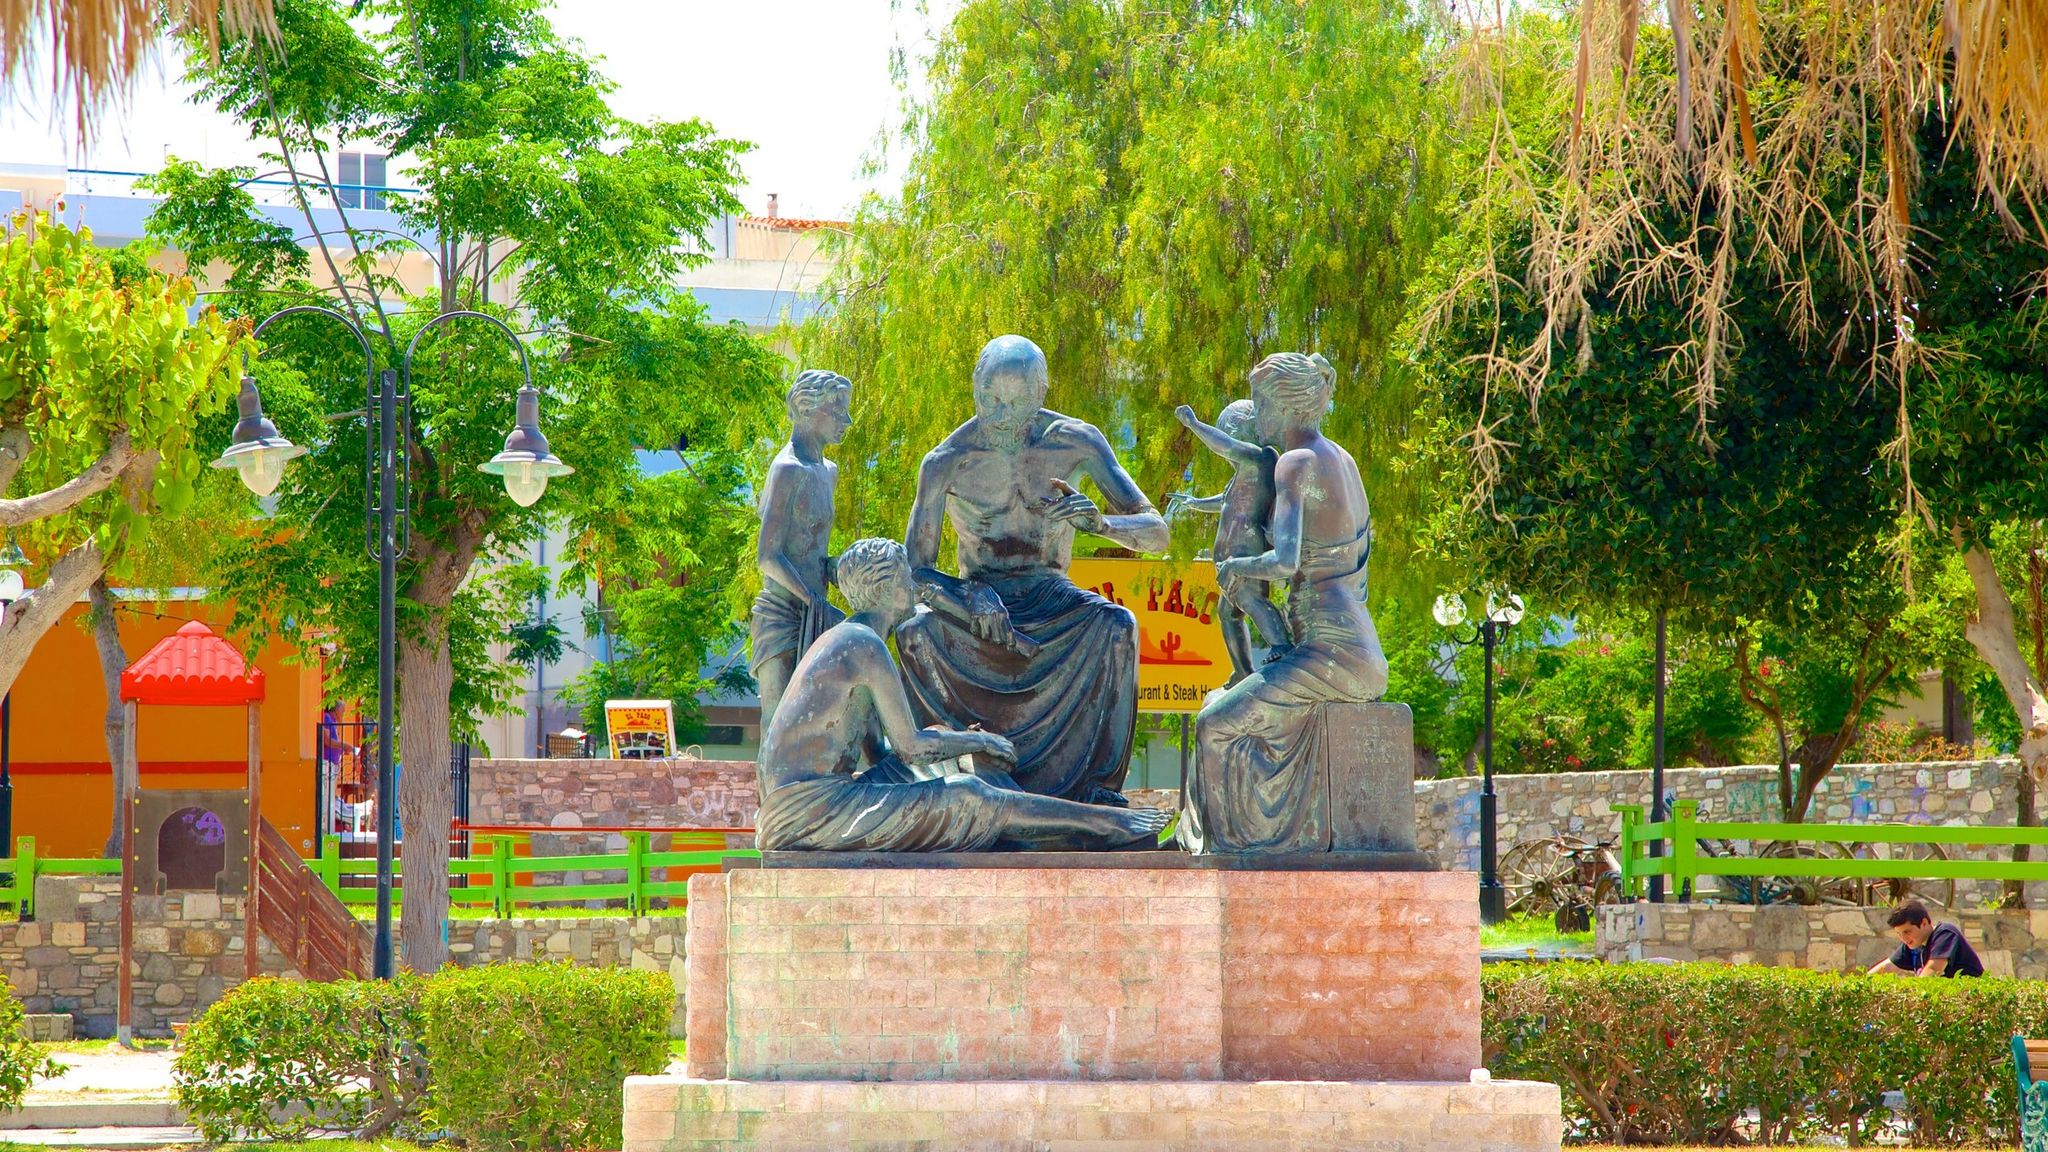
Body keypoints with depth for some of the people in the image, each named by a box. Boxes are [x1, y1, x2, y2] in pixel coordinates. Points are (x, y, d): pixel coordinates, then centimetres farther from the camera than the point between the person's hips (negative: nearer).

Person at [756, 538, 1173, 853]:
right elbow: (910, 748, -11)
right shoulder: (867, 646, -11)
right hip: (810, 806, -10)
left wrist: (965, 741, 17)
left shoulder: (840, 641, 20)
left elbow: (877, 753, 22)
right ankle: (1105, 824, 0)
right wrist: (977, 742, 5)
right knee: (969, 800, -8)